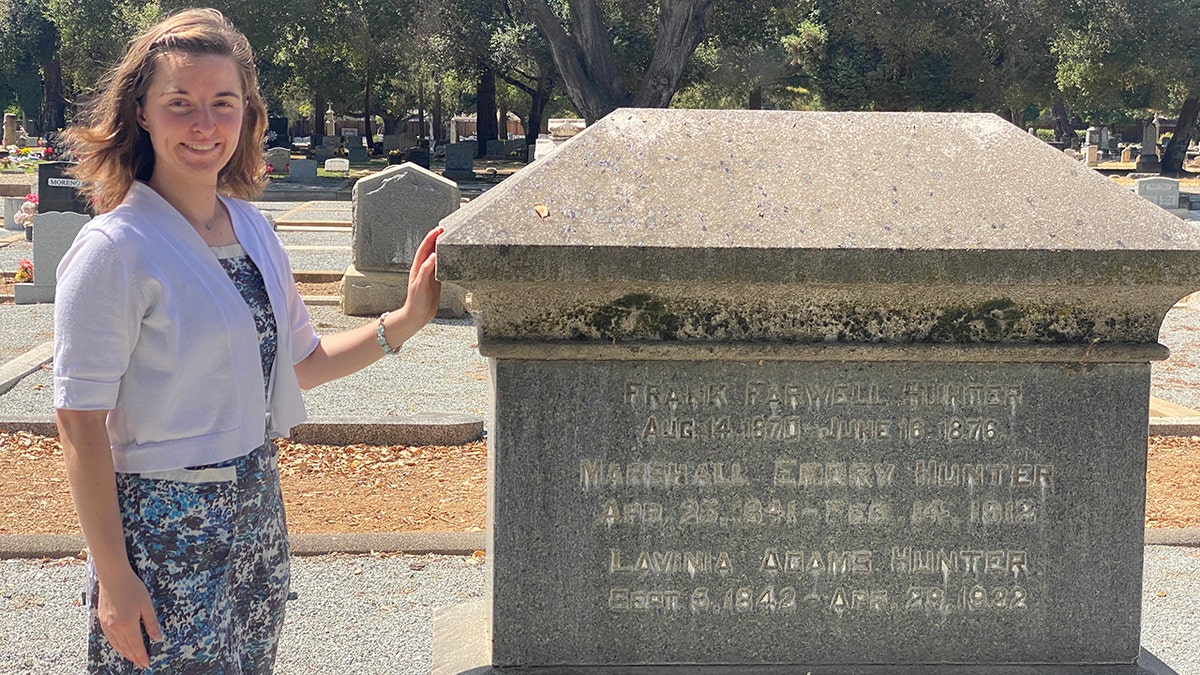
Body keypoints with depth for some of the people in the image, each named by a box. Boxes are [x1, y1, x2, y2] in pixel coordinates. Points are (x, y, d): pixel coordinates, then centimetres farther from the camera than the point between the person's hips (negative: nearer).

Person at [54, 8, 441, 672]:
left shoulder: (251, 226, 6)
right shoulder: (114, 250, -15)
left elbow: (298, 361, 17)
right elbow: (79, 424, -15)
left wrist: (404, 321, 4)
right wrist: (112, 577, -17)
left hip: (257, 511, 7)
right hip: (164, 529, -7)